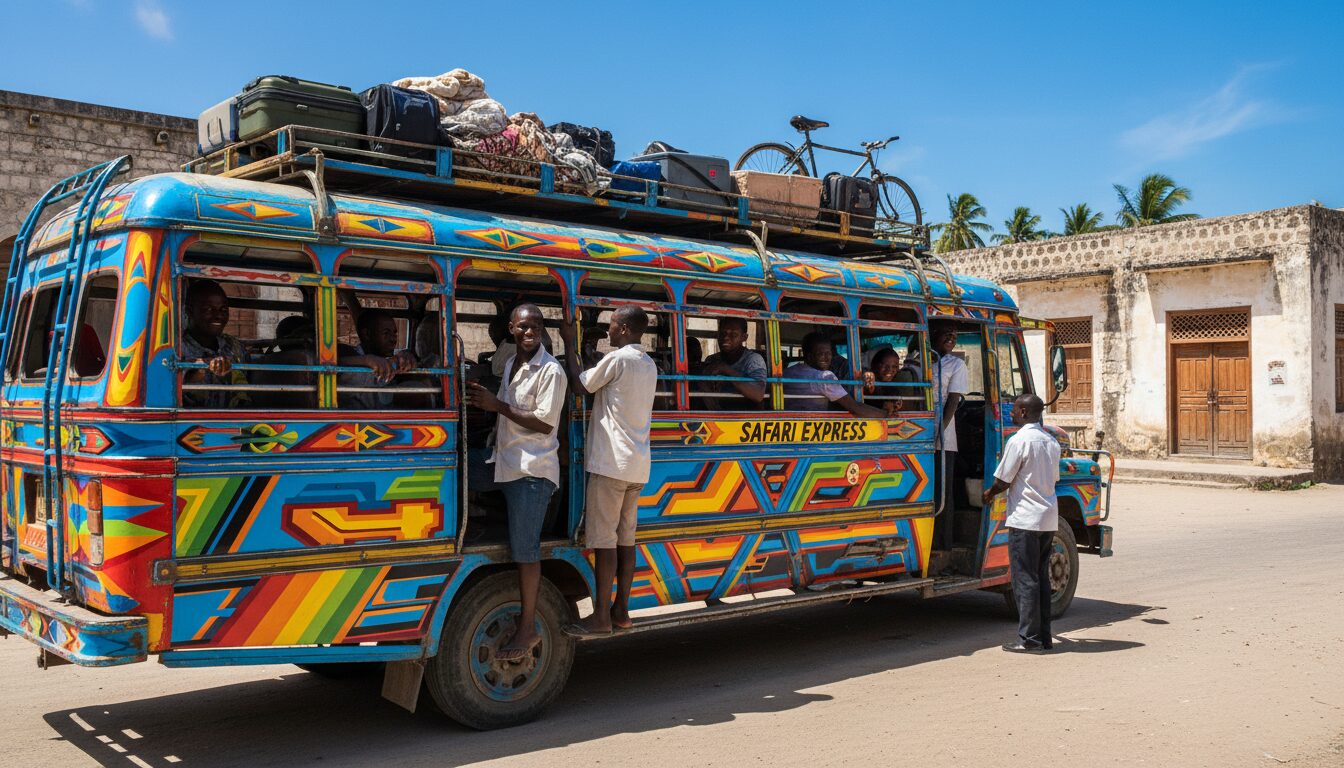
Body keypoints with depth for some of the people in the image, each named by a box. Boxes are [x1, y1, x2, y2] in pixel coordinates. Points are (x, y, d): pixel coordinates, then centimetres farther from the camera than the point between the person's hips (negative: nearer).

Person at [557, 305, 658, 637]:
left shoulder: (618, 358, -11)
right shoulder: (649, 365, 16)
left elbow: (581, 383, -1)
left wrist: (570, 345, 10)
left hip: (610, 462, -9)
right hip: (637, 465, 9)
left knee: (603, 539, -5)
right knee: (625, 538, 12)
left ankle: (601, 616, -3)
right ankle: (621, 609, 16)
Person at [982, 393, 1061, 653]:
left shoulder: (1019, 440, -13)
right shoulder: (1051, 441, 12)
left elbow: (1003, 481, -10)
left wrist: (989, 494, 8)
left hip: (1025, 519, -8)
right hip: (1049, 518, 8)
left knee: (1025, 580, -3)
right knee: (1041, 578, 13)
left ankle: (1029, 639, -1)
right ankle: (1044, 637, 16)